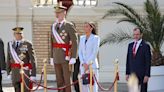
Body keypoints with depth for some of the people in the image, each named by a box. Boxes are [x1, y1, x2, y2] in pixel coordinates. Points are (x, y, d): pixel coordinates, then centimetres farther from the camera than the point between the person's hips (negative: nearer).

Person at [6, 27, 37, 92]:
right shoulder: (10, 44, 7)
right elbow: (8, 59, 10)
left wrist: (33, 74, -12)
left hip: (26, 71, -4)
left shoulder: (28, 44, -6)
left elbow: (32, 60, -7)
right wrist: (8, 72, 7)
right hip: (15, 72, 4)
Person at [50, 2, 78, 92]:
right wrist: (52, 57, 13)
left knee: (67, 79, -5)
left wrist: (73, 57, -17)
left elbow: (75, 42, -11)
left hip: (66, 57, -6)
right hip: (56, 57, 6)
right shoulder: (53, 26, 12)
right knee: (59, 80, 7)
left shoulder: (69, 25, -7)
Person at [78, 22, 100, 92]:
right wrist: (83, 63, -6)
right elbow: (80, 52, 8)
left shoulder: (96, 38, -3)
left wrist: (88, 63, -14)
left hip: (92, 64, -5)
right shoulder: (82, 38, 13)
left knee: (93, 86, -8)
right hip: (83, 65, 5)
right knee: (84, 85, 4)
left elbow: (95, 52, -10)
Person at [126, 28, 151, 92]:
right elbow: (128, 60, 15)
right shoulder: (130, 45, 12)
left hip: (142, 74, -5)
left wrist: (147, 75, -13)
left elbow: (148, 62, -8)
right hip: (132, 74, 5)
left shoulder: (145, 46, -5)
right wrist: (127, 73, 10)